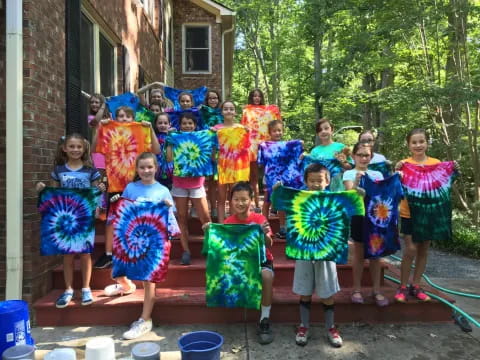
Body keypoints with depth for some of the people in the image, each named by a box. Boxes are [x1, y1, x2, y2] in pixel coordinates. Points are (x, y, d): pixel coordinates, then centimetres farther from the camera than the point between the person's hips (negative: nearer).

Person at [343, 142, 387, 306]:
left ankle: (377, 290, 17)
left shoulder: (377, 174, 12)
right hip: (359, 216, -3)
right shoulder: (349, 173, 0)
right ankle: (357, 289, 16)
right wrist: (357, 180, -30)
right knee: (359, 253, 5)